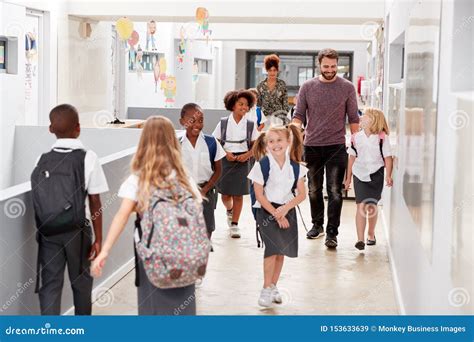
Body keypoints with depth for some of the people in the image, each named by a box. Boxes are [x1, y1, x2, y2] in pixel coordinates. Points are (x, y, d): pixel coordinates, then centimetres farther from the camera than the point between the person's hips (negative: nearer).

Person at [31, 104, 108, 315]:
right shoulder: (88, 158, -8)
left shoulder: (43, 160, 1)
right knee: (80, 281, 17)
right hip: (76, 231, -1)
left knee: (49, 285, 5)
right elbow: (95, 203, -8)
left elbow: (38, 198, 1)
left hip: (47, 232, 2)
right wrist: (98, 238, -2)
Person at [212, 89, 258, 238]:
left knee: (238, 194, -1)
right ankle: (229, 211, 39)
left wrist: (247, 155, -11)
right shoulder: (223, 123, 0)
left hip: (242, 161, 0)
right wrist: (226, 153, -11)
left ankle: (234, 224, 10)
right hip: (225, 160, 0)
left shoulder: (250, 125, 1)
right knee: (225, 194, 4)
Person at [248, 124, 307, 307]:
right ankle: (266, 289, -3)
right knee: (272, 249, -15)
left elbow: (302, 194, 2)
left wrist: (285, 208, -13)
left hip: (287, 211, 4)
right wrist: (276, 214, -12)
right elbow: (259, 195, -10)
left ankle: (273, 286, 23)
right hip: (266, 211, -4)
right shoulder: (262, 164, -12)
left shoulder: (295, 166, -1)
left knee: (281, 251, 7)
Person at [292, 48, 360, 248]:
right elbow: (298, 115, 4)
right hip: (312, 146, 2)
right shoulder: (307, 87, 4)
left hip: (336, 147, -2)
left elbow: (353, 119, 4)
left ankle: (332, 233, -2)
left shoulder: (347, 88, 2)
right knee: (314, 190, 13)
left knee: (335, 192, -5)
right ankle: (317, 225, 29)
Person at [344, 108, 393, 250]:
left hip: (376, 175, -1)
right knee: (361, 205, -8)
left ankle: (371, 234, 31)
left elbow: (388, 157, -3)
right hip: (360, 175, 1)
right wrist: (348, 178, 12)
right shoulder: (356, 137, 3)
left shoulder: (381, 138, -5)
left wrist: (388, 176, -12)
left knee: (372, 206, 10)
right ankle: (360, 239, -11)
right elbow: (352, 158, 10)